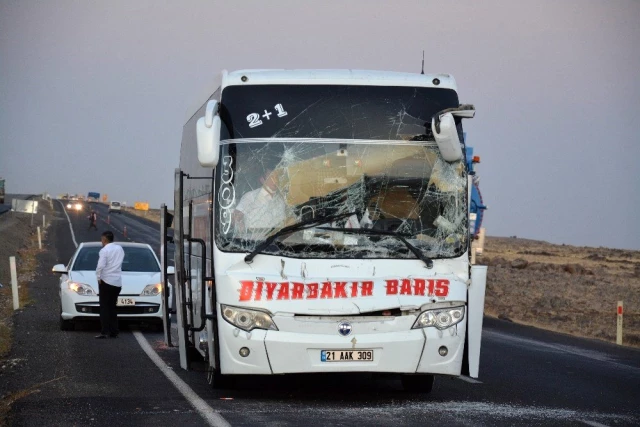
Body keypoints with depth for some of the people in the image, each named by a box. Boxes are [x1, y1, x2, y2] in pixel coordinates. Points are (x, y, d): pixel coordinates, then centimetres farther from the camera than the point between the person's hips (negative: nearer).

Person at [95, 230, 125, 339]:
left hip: (106, 281, -6)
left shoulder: (104, 250, -11)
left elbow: (100, 266, -19)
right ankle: (113, 332, 10)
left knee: (104, 307, -3)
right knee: (112, 307, 13)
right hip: (118, 282, 6)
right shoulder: (120, 249, 11)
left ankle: (105, 331, -9)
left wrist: (98, 277, -6)